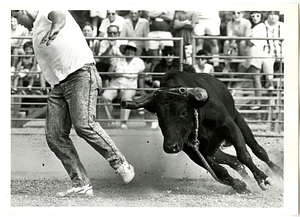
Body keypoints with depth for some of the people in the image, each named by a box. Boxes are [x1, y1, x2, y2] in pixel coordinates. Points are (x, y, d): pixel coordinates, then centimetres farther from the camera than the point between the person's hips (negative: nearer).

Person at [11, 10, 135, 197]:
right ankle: (82, 185, -5)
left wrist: (56, 26, -46)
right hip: (58, 85, 9)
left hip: (81, 74, -9)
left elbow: (59, 15, -23)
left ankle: (121, 164, -10)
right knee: (54, 136, -5)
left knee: (83, 124, -25)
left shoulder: (47, 11, 3)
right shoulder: (37, 28, 29)